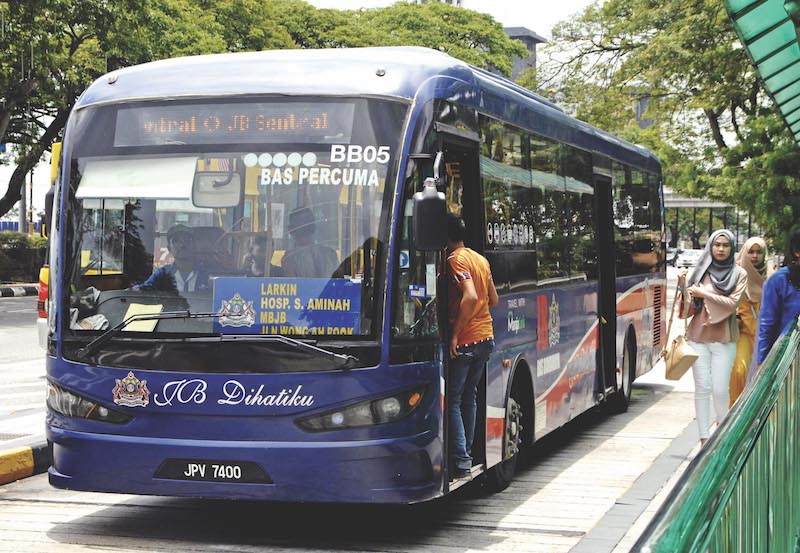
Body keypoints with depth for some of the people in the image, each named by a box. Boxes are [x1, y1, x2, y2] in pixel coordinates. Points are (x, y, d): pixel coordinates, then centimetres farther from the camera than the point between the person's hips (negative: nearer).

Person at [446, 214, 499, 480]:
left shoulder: (455, 260, -13)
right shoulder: (481, 259, 13)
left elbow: (470, 297, -26)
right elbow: (493, 300, 18)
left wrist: (455, 333, -22)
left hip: (464, 341, -8)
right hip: (486, 337, 8)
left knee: (452, 401, -2)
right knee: (468, 398, 18)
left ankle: (461, 462, -4)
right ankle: (467, 454, 22)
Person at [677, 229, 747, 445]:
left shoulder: (739, 274, 4)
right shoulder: (701, 272, 8)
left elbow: (732, 303, -9)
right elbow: (689, 310, 7)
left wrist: (703, 294, -13)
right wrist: (683, 288, -9)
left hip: (723, 340, -1)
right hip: (698, 337, 2)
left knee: (720, 390, -6)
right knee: (702, 388, -1)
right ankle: (704, 439, 3)